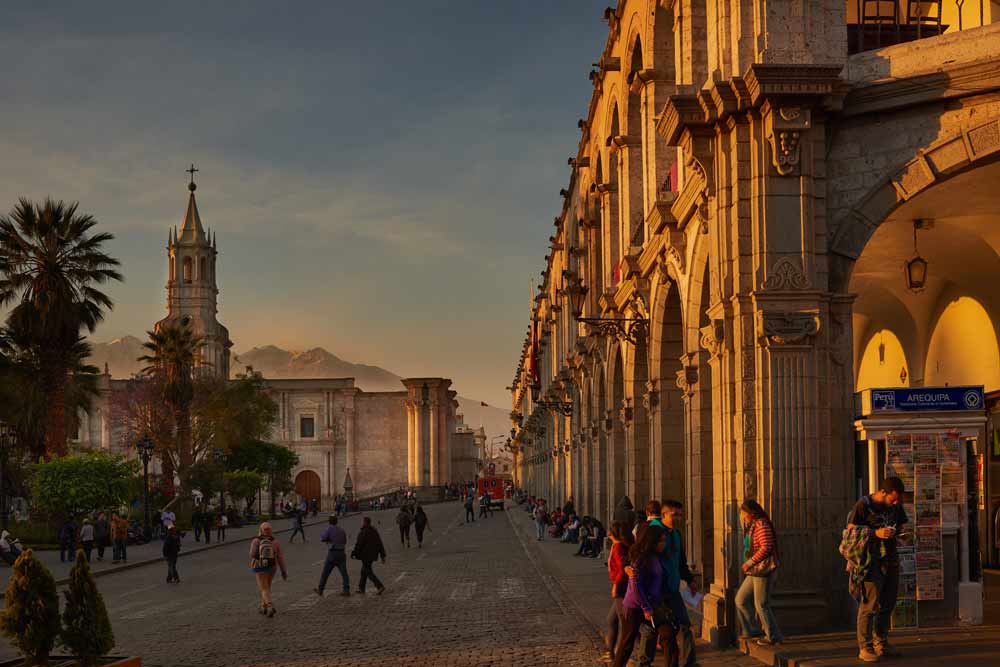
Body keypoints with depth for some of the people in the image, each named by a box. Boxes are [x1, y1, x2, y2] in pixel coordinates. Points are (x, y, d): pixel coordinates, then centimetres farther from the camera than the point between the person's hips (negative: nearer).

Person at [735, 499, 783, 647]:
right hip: (754, 571, 10)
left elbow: (766, 548, -25)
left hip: (763, 570, -10)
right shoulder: (752, 526, 14)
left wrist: (750, 562, -22)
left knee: (761, 604, -3)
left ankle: (773, 636, 7)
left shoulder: (761, 525, -16)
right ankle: (752, 630, 18)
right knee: (741, 599, 11)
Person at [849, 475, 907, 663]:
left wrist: (901, 532, 0)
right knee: (869, 604, -10)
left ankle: (881, 643, 20)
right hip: (872, 561, -7)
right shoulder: (864, 505, -9)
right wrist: (876, 533, -19)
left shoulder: (896, 506, 10)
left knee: (887, 604, 10)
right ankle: (865, 648, -7)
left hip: (891, 560, 7)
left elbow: (903, 525, 24)